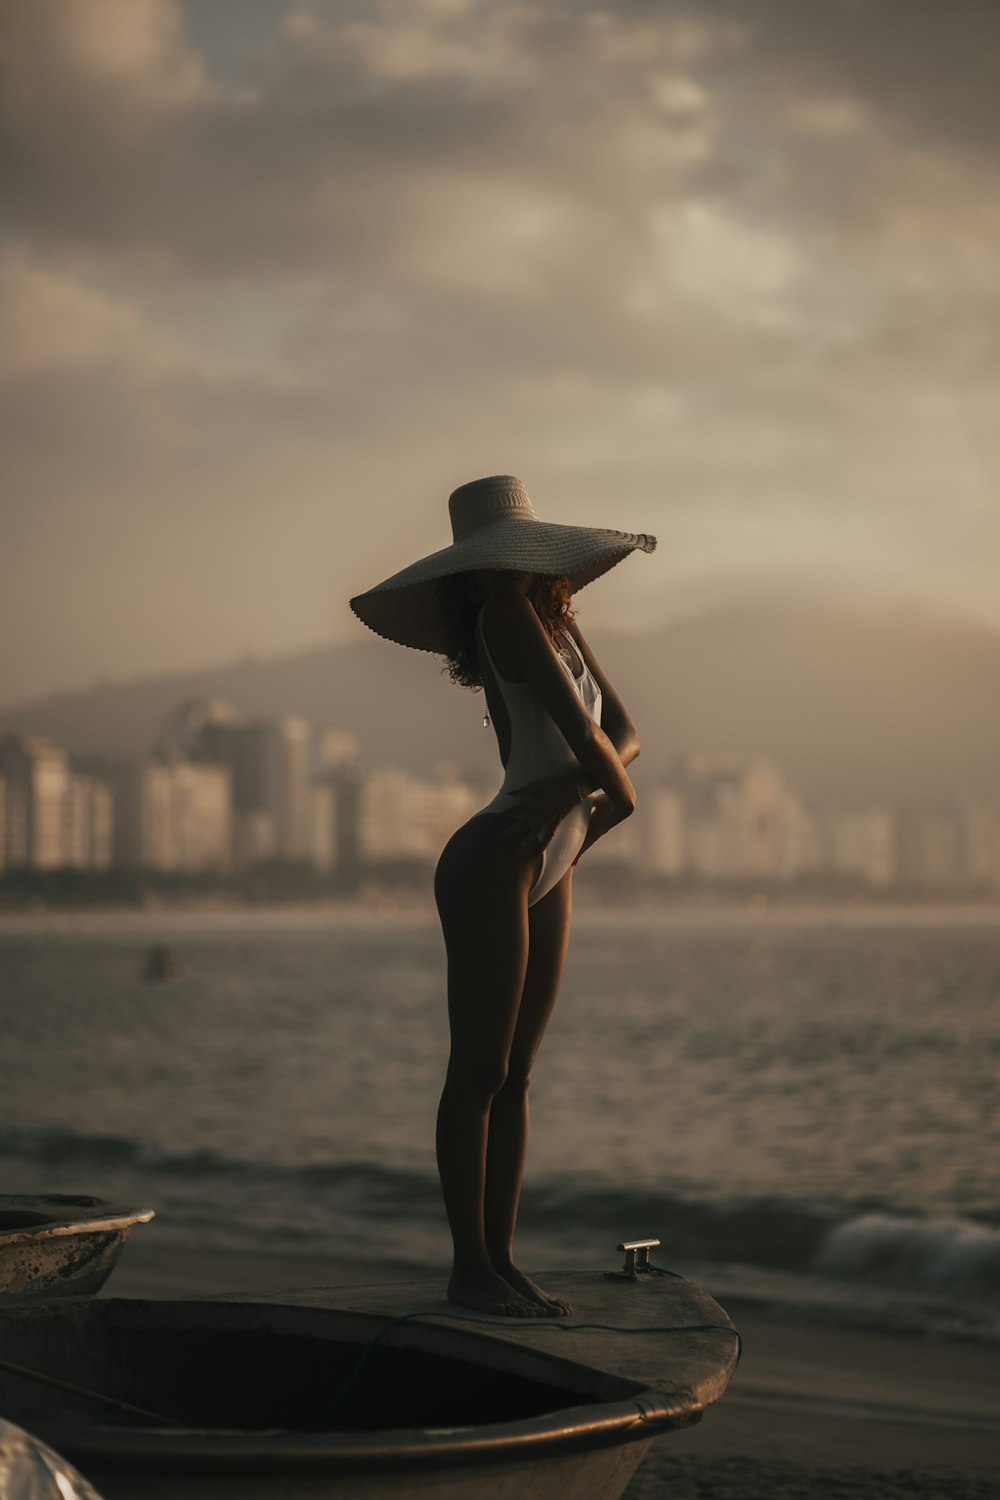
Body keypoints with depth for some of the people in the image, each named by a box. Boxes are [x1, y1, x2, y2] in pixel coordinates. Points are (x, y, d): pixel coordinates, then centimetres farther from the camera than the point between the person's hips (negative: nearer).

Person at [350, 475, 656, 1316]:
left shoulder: (558, 624, 15)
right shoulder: (507, 614, -10)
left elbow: (625, 732, 10)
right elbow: (575, 725, -17)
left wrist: (569, 788, -8)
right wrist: (619, 792, -2)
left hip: (547, 874, 9)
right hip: (490, 866, -9)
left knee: (514, 1075, 10)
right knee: (479, 1074, -4)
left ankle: (501, 1259, 15)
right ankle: (470, 1268, 1)